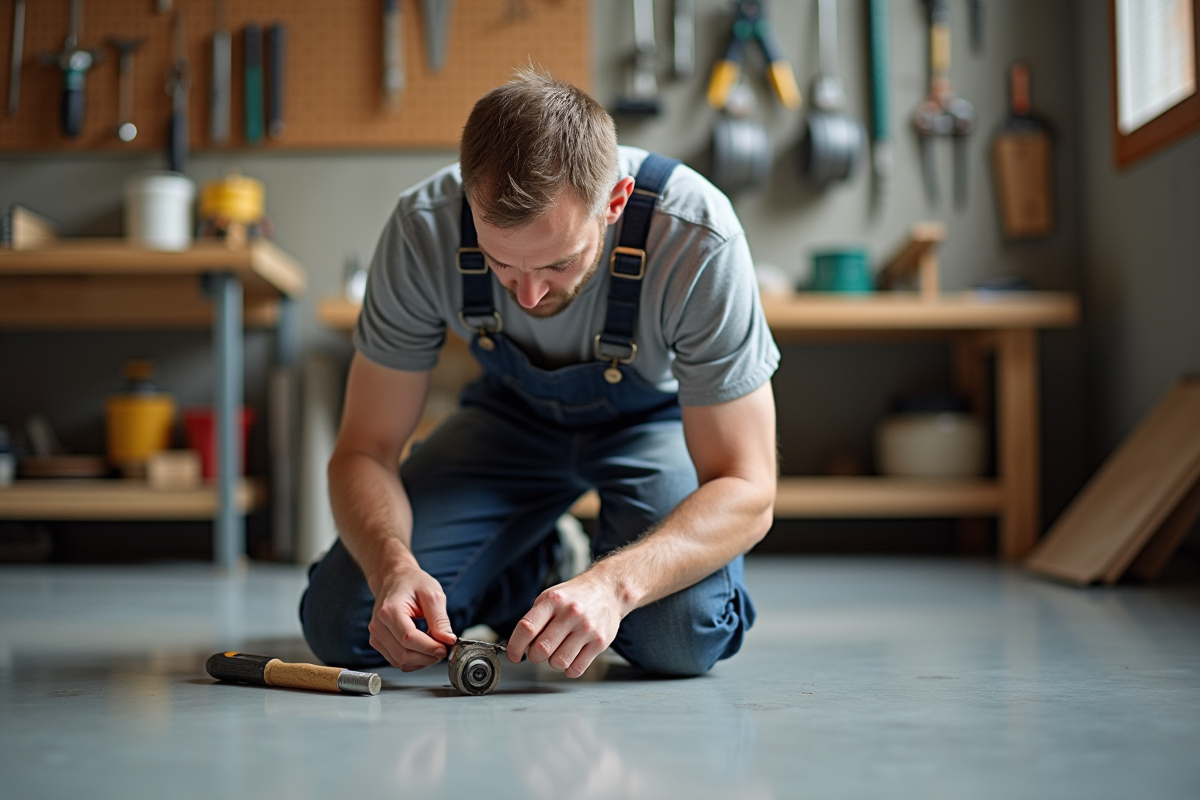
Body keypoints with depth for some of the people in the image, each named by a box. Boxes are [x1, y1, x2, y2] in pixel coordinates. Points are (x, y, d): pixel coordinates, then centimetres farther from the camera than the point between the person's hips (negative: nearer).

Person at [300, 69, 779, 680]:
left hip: (658, 418, -2)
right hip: (514, 414, 2)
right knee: (342, 622, -15)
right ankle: (532, 567, 15)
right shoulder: (423, 229, -30)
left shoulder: (697, 240, -37)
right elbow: (364, 449, -20)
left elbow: (746, 490, -32)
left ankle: (600, 564, 7)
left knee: (680, 636, -31)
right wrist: (393, 565, -41)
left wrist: (612, 584, -49)